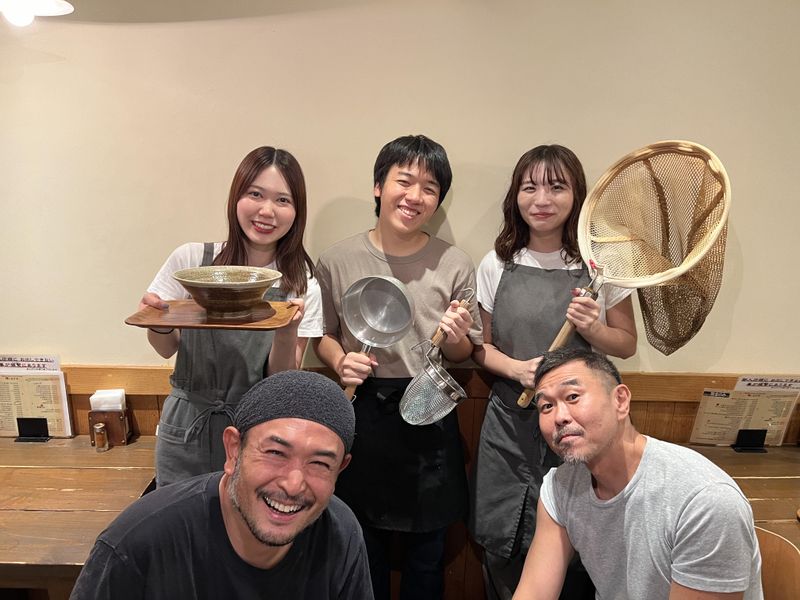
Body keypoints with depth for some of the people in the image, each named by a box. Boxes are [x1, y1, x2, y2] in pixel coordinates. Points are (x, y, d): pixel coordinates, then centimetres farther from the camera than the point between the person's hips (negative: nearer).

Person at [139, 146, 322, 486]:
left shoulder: (302, 286, -9)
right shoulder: (192, 259, -8)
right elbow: (167, 349, 2)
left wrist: (287, 333, -27)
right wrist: (157, 324, -20)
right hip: (186, 429, 1)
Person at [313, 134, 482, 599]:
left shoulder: (456, 265, -5)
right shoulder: (338, 261, -4)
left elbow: (464, 354, 4)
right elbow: (323, 336, 6)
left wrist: (455, 339, -18)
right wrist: (341, 361, -14)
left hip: (430, 417, 0)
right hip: (362, 414, 1)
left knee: (428, 551, 17)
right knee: (364, 547, 19)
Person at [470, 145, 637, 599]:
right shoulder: (496, 266, 0)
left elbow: (627, 344, 5)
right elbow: (482, 347, 7)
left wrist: (594, 329, -16)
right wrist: (517, 368, -13)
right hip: (511, 424, 1)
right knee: (504, 551, 10)